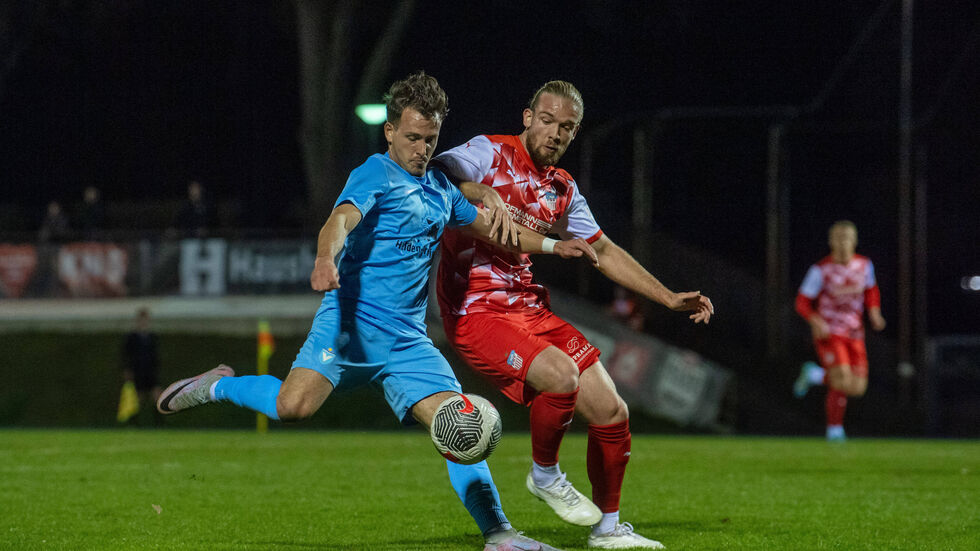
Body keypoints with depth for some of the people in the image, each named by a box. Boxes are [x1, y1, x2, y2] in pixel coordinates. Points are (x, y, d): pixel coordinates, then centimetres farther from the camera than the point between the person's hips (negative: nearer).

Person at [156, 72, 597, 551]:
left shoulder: (440, 187, 20)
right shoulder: (376, 174, -4)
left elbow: (490, 227, 36)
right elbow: (340, 221, -24)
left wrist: (551, 245, 30)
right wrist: (325, 259, -45)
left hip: (407, 338, 6)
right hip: (351, 322, -6)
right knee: (294, 405, -25)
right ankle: (217, 386, 4)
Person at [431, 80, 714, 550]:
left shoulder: (562, 189, 14)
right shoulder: (488, 154, -6)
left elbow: (604, 251, 23)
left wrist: (670, 298, 19)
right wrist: (481, 191, -35)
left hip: (531, 309, 7)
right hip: (476, 312, -7)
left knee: (611, 412, 2)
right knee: (561, 376, -31)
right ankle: (544, 475, -3)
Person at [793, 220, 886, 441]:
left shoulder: (864, 265, 3)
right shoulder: (820, 270, -11)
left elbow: (871, 291, 21)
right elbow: (802, 302, -7)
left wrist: (874, 312, 2)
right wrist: (817, 322, -25)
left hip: (854, 334, 5)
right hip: (828, 332, -5)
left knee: (858, 388, -2)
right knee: (843, 383, -22)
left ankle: (815, 375, 23)